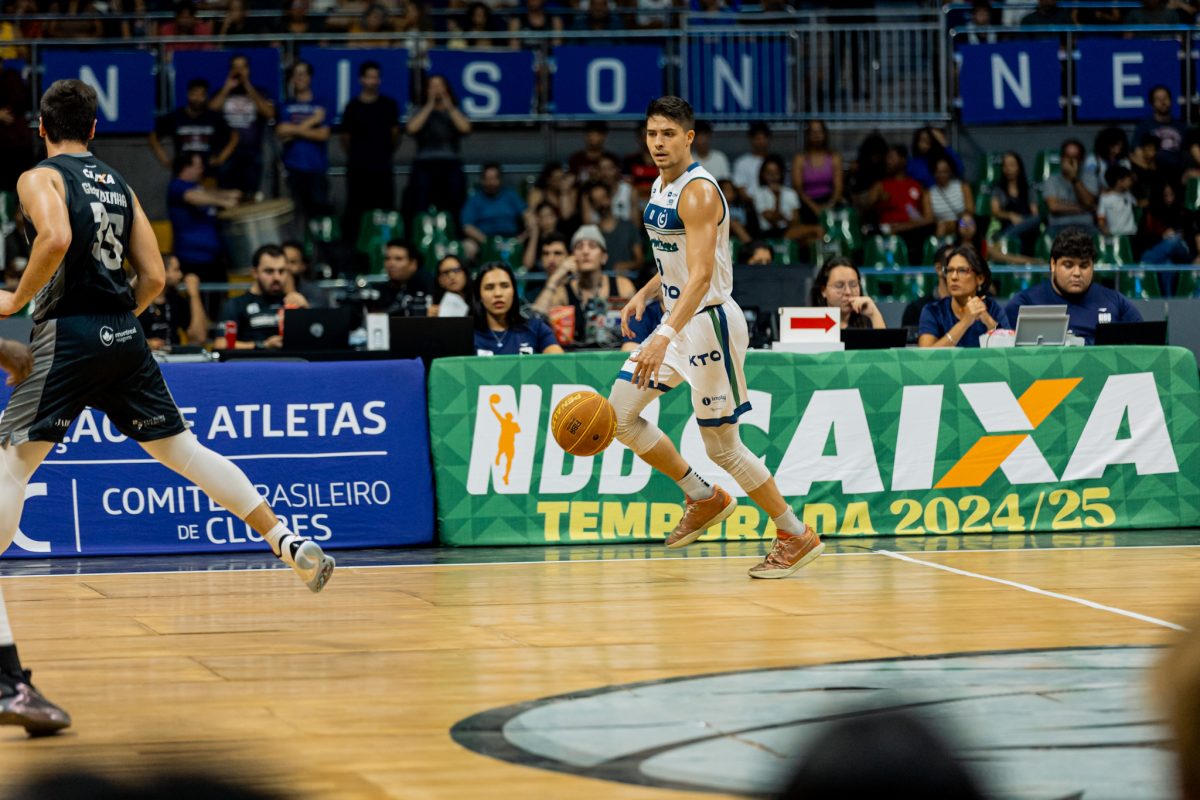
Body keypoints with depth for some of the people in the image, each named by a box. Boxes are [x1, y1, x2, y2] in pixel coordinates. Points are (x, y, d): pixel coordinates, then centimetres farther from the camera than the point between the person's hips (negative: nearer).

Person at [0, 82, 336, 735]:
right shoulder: (119, 185, 19)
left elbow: (55, 239, -20)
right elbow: (154, 277, 14)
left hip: (70, 335, -6)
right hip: (125, 337, 6)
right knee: (181, 448, 23)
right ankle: (290, 543, 28)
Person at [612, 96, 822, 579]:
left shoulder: (698, 192, -20)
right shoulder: (661, 187, 10)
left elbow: (701, 273, -32)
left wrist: (665, 336, -43)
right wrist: (644, 295, 7)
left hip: (709, 323, -9)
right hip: (679, 324, 9)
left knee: (721, 444, -3)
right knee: (619, 414, 5)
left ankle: (797, 537, 11)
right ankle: (704, 499, 19)